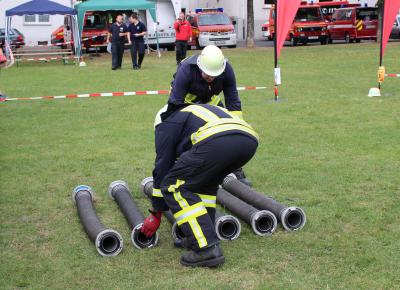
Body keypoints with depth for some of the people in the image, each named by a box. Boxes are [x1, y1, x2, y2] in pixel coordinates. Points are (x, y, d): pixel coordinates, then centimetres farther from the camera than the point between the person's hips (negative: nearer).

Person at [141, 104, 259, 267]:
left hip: (217, 142, -7)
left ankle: (206, 248, -1)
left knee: (174, 187, 7)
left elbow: (162, 168, 21)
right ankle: (204, 235, 24)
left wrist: (156, 214, 30)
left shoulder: (166, 124, 25)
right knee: (204, 182, 32)